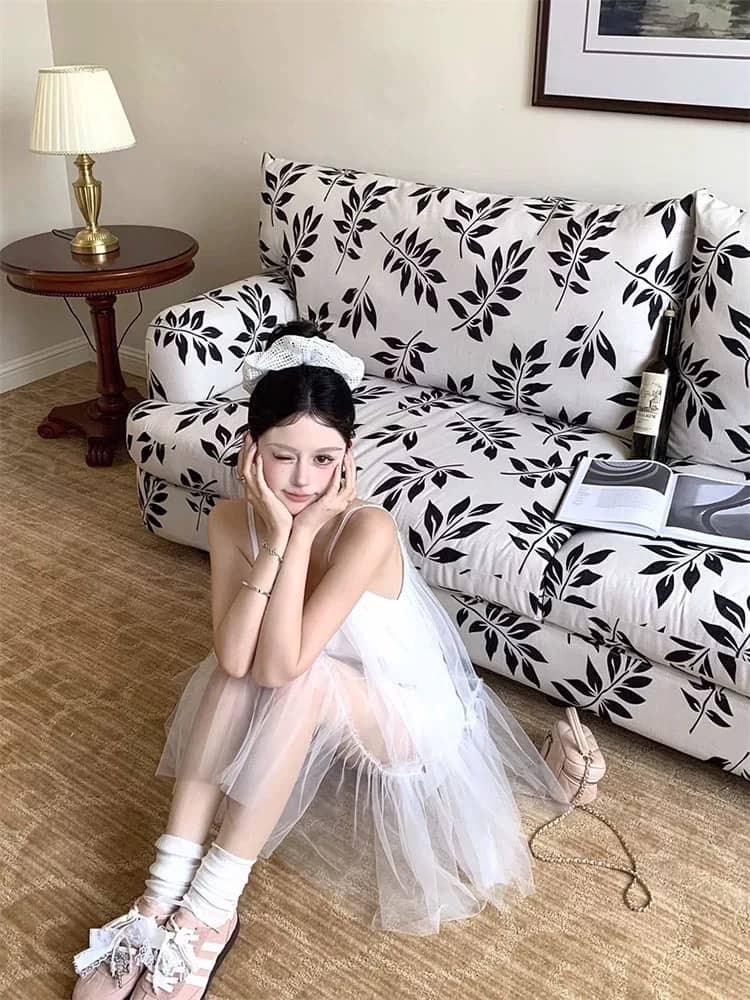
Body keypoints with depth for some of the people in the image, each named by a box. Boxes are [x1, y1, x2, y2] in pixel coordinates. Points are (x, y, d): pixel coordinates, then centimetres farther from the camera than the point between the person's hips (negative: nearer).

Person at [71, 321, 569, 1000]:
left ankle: (209, 914, -23)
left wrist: (302, 536, -36)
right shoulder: (232, 521, -16)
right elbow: (234, 659, -29)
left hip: (406, 716, -4)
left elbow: (284, 664, -37)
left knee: (301, 675, -33)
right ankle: (163, 895, -20)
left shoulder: (369, 530, -31)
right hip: (317, 719, 4)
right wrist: (276, 537, -34)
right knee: (234, 673, -26)